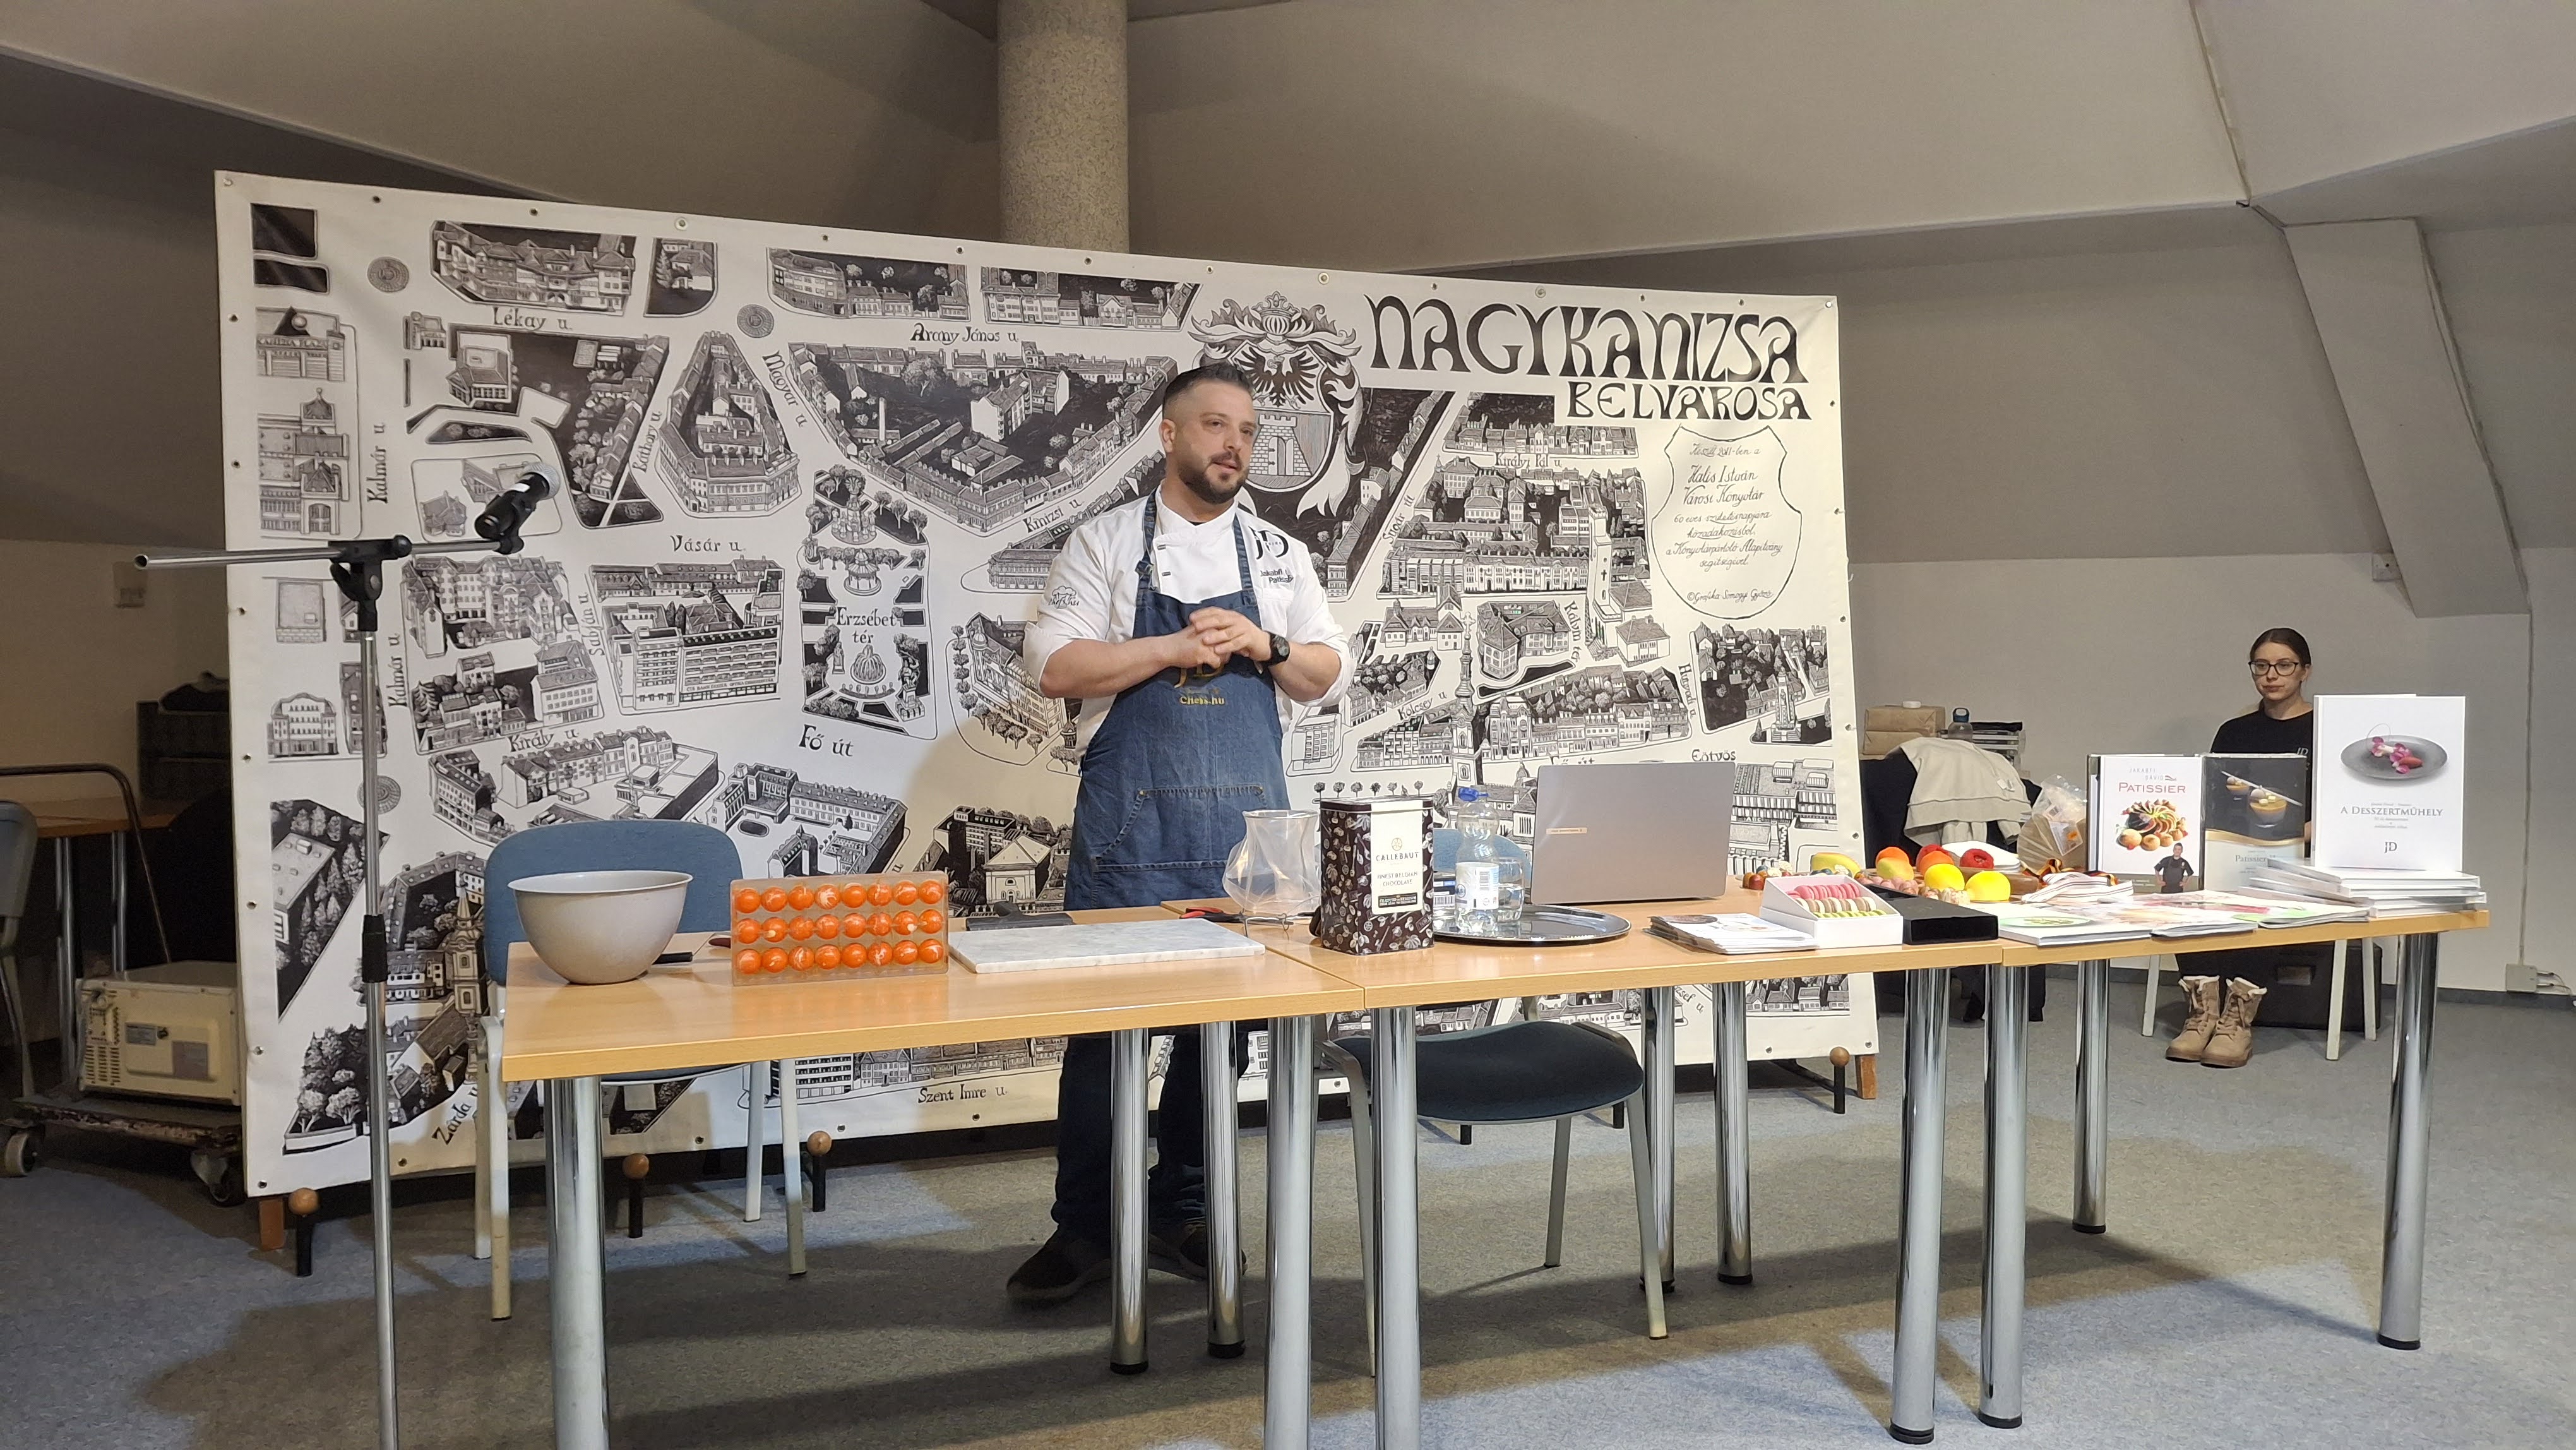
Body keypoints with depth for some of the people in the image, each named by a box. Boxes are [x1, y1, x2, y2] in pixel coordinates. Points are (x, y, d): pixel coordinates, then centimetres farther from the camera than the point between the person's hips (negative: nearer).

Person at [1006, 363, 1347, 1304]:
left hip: (1246, 818, 3)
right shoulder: (1106, 543, 4)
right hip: (1131, 818, -3)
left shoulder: (1279, 554, 13)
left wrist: (1262, 645, -7)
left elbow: (1327, 673, 12)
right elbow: (1056, 666, -6)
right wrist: (1176, 647, -13)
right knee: (1103, 1020, -1)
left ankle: (1181, 1214, 22)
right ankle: (1085, 1229, 12)